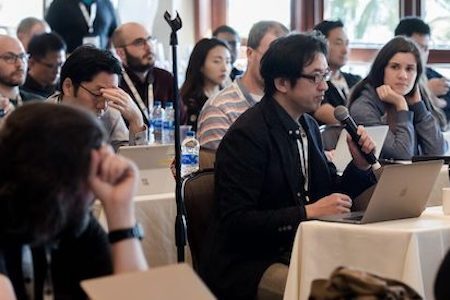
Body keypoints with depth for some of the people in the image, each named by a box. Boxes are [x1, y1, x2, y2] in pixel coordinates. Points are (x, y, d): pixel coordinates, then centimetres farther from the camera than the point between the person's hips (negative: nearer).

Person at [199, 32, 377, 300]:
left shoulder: (309, 126, 10)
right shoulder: (246, 135, -15)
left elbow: (330, 196, 17)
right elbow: (235, 221, -20)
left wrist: (360, 165, -1)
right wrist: (308, 212, -24)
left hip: (297, 252, 8)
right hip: (245, 265, -8)